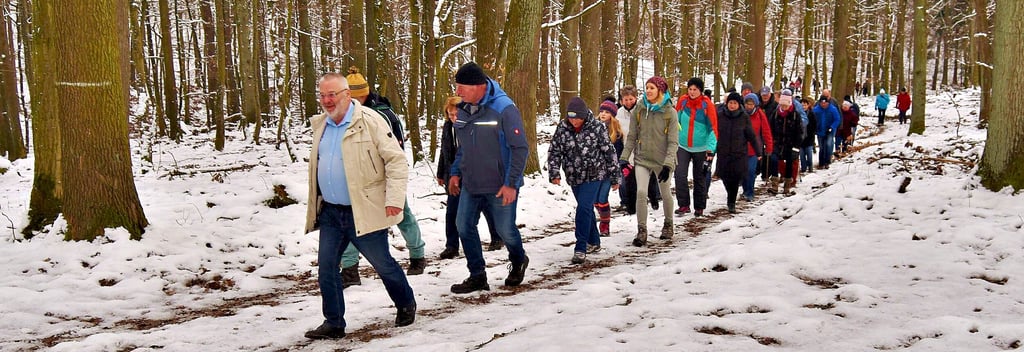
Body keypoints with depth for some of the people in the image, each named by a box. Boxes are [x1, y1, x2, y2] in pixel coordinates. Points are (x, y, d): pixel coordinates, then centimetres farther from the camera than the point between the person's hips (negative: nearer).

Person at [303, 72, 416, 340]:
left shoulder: (369, 121, -12)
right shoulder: (320, 125, 9)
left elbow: (396, 159, -14)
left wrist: (394, 198, -21)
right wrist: (315, 206, 17)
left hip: (364, 212, -6)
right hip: (330, 212, 6)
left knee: (383, 264, 7)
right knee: (326, 268, 6)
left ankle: (406, 306, 31)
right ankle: (333, 323, 20)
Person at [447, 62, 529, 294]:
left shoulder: (504, 109, -18)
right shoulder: (464, 109, 3)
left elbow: (520, 148, -17)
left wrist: (511, 183, -19)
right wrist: (456, 172, 9)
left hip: (501, 186, -6)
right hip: (470, 184, 6)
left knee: (505, 229, 4)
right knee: (464, 226, 3)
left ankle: (518, 262, 36)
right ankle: (477, 276, 16)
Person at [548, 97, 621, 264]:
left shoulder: (596, 127, -13)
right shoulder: (562, 128, -5)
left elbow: (609, 152, -6)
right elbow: (554, 151, -1)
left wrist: (614, 177, -3)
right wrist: (554, 173, -15)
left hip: (594, 175, -4)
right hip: (574, 177, 4)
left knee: (584, 208, -15)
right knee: (585, 209, 16)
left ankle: (580, 248, -11)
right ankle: (594, 242, 33)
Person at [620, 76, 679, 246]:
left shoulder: (669, 112, -8)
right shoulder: (640, 110, -1)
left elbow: (673, 142, -10)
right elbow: (631, 137, 5)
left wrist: (668, 164, -18)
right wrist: (624, 158, -2)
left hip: (662, 160, -1)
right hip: (642, 158, 1)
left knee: (665, 194, 14)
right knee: (641, 192, -16)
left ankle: (668, 224, 39)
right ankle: (641, 231, -8)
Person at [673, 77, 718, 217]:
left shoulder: (707, 104, -9)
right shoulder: (682, 101, -3)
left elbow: (713, 127, -7)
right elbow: (676, 122, 8)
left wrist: (711, 149, -13)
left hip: (701, 148, -1)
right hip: (682, 146, 1)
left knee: (700, 179, 9)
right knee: (679, 175, -14)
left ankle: (699, 207, 22)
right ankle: (684, 205, -4)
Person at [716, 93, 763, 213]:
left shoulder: (744, 117, 0)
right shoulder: (720, 116, 2)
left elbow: (751, 135, 4)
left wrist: (758, 151, 5)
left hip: (739, 153, -1)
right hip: (723, 153, 1)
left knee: (736, 177, -7)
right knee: (724, 176, 3)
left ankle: (731, 203, 6)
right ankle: (730, 197, 32)